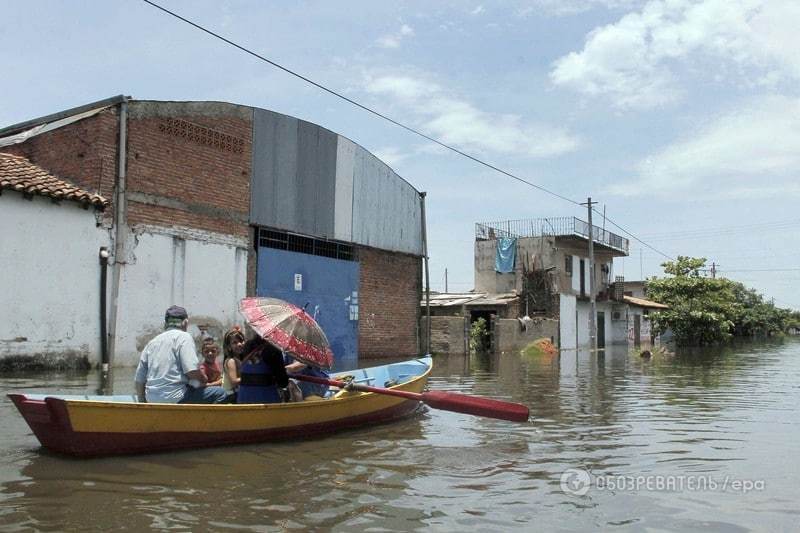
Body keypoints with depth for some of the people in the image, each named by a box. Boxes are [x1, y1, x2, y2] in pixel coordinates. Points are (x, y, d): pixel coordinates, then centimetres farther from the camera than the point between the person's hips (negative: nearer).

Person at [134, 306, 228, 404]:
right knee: (219, 393, 0)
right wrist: (203, 380, 3)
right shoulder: (184, 337, -3)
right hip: (175, 399, -8)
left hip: (153, 401, 8)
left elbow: (139, 379, 17)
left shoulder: (152, 342, 17)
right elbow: (192, 370, -17)